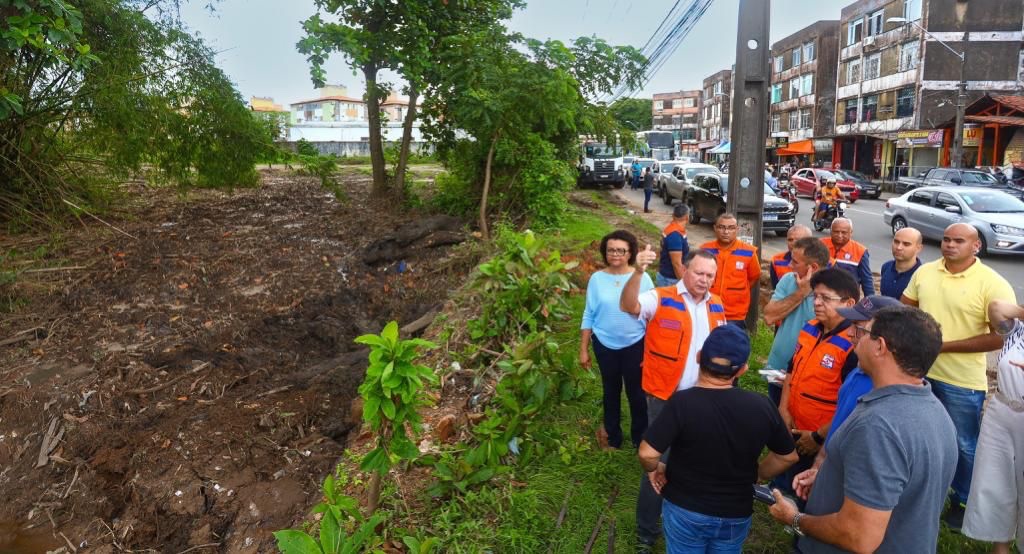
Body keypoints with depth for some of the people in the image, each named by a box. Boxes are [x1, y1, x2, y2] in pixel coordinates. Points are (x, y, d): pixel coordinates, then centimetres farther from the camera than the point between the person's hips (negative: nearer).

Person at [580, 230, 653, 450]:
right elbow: (588, 316, -1)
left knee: (636, 392, 11)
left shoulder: (642, 278, -11)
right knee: (611, 391, 19)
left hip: (635, 345, -1)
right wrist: (583, 350, 1)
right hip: (604, 345, 1)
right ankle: (612, 434, 38)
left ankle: (640, 438, 32)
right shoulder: (597, 279, -8)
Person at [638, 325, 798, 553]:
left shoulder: (682, 402, -26)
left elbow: (647, 454, -26)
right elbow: (788, 456, 0)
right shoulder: (761, 406, -15)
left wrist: (654, 469, -4)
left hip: (685, 510, -2)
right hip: (736, 514, 3)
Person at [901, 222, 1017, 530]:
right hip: (919, 370, 5)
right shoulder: (925, 271, 0)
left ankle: (962, 502, 34)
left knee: (963, 445, 13)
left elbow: (1001, 337, -19)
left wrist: (944, 345, -21)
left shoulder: (993, 284, -16)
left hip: (962, 380, -5)